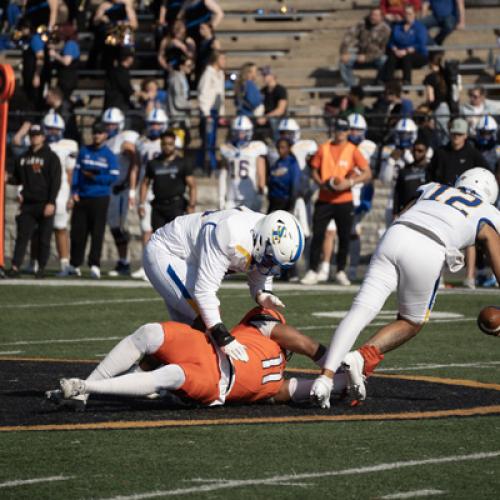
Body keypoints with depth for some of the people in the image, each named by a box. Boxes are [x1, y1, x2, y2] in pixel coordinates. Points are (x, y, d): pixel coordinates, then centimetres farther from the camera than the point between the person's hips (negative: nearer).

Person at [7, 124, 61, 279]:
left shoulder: (51, 157, -2)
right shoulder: (23, 158, 14)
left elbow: (55, 182, -8)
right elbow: (18, 178, 21)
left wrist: (51, 203, -15)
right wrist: (8, 179, -3)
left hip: (45, 204, -4)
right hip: (28, 203, 4)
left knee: (44, 238, 0)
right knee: (22, 236, -3)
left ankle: (42, 267, 9)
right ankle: (15, 266, -7)